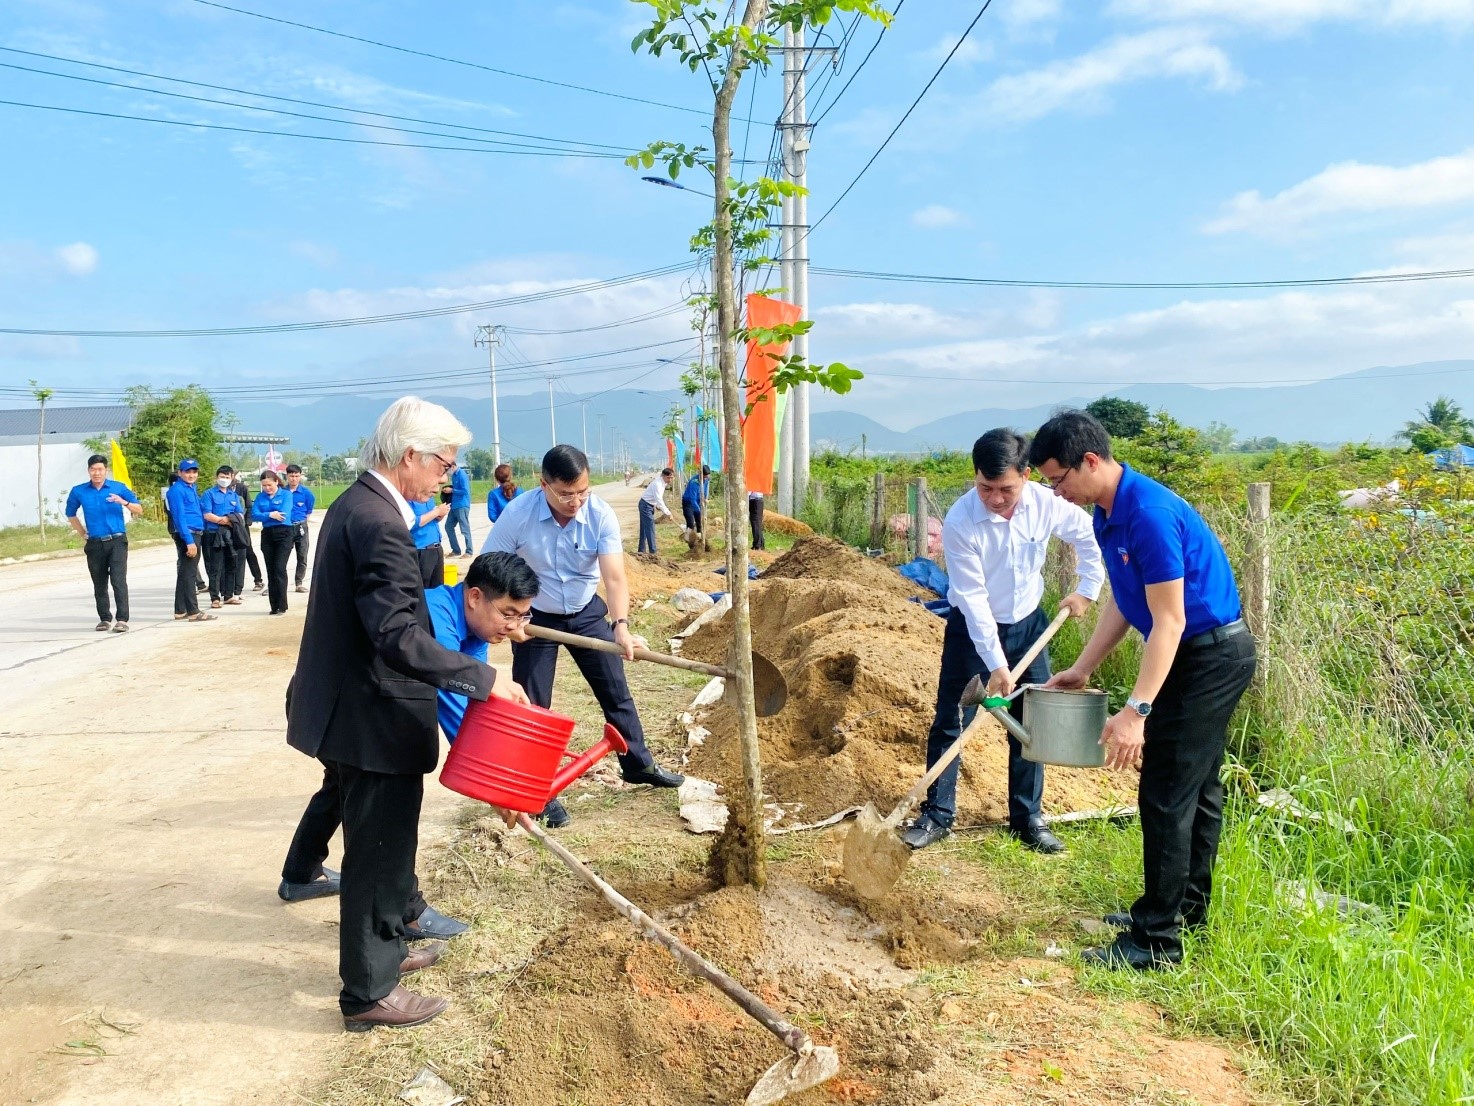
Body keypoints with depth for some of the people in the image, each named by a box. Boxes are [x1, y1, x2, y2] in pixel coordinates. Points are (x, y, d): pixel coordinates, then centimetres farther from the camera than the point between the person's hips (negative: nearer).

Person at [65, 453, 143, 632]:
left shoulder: (119, 488, 0)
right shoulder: (79, 492, 5)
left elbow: (139, 510, -2)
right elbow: (71, 515, 20)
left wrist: (123, 502, -20)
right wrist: (83, 535, 13)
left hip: (117, 542, -3)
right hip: (94, 544, 3)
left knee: (118, 580, -13)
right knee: (99, 584, 9)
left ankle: (122, 620, -13)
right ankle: (105, 619, 20)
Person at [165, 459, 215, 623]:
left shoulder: (191, 488, 17)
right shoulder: (177, 490, -11)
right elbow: (180, 517, -18)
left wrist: (195, 539, 13)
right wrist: (189, 541, -23)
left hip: (195, 534, 9)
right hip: (186, 535, -9)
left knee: (185, 573, 12)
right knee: (189, 573, -6)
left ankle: (180, 611, 18)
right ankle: (193, 612, -4)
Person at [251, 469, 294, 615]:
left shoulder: (286, 494, -2)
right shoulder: (260, 496, 9)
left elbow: (284, 514, -14)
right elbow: (254, 514, -3)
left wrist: (264, 516, -4)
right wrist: (270, 515, -17)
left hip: (283, 534, -5)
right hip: (267, 535, 5)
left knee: (279, 569, -12)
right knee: (270, 571, 7)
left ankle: (281, 606, -8)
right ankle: (274, 606, 12)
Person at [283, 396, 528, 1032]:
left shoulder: (356, 503, 8)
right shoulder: (380, 523, -24)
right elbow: (399, 638, -30)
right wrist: (484, 680, -27)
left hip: (351, 709, 10)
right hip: (373, 718, -10)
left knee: (379, 843, 24)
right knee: (378, 852, 5)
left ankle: (384, 948, 42)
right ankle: (368, 994, 20)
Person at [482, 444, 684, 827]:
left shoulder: (601, 514, -23)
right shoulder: (517, 514, -25)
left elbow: (614, 576, -30)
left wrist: (620, 626, -45)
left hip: (586, 612, 2)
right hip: (534, 617, -1)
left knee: (616, 691, 10)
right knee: (532, 705, 3)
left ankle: (638, 764, 29)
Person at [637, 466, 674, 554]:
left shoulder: (663, 483, 3)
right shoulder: (657, 484, -27)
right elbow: (659, 500, -33)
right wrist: (667, 513, -32)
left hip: (650, 505, 10)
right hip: (646, 505, -10)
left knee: (645, 528, 13)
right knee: (650, 528, -8)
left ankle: (641, 550, 19)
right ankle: (653, 550, -6)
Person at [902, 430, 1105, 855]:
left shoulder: (1047, 504, -16)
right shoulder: (960, 523, -26)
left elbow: (1089, 536, 4)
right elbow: (972, 597, -24)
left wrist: (1086, 589, 1)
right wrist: (995, 663, -24)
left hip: (1028, 624, 3)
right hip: (973, 628, -3)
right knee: (950, 722, -1)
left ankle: (1028, 818, 21)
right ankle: (937, 815, 13)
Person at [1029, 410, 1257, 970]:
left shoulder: (1149, 514, -26)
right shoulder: (1108, 513, 5)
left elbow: (1169, 621, -27)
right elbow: (1122, 602, 13)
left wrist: (1136, 711, -29)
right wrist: (1082, 669, 11)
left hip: (1209, 657, -10)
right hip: (1212, 655, 10)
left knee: (1166, 795, -6)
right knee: (1198, 787, 19)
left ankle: (1157, 939, 2)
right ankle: (1186, 906, 32)